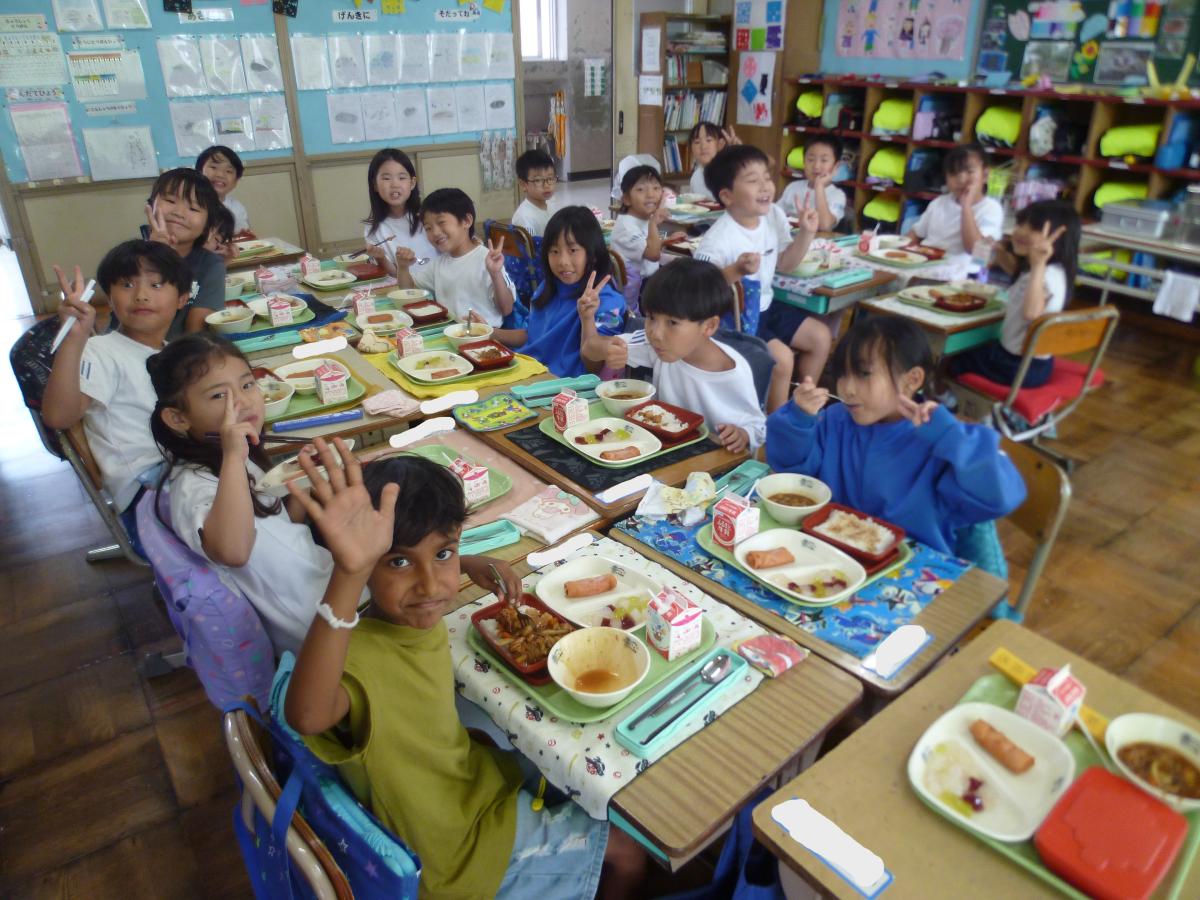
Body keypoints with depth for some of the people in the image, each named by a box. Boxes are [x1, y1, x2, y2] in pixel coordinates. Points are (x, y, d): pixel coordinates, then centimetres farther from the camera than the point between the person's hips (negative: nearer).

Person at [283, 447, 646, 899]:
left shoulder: (412, 612, -15)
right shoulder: (358, 656, -38)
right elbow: (307, 717, -64)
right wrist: (348, 572, -76)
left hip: (467, 775, 8)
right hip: (457, 844, -7)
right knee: (627, 857, 6)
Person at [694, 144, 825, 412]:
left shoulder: (774, 215, -3)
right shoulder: (717, 241, -27)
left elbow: (785, 263, 11)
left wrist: (806, 233, -4)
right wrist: (736, 270, -42)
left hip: (764, 306, 9)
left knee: (821, 337, 10)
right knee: (781, 357, -23)